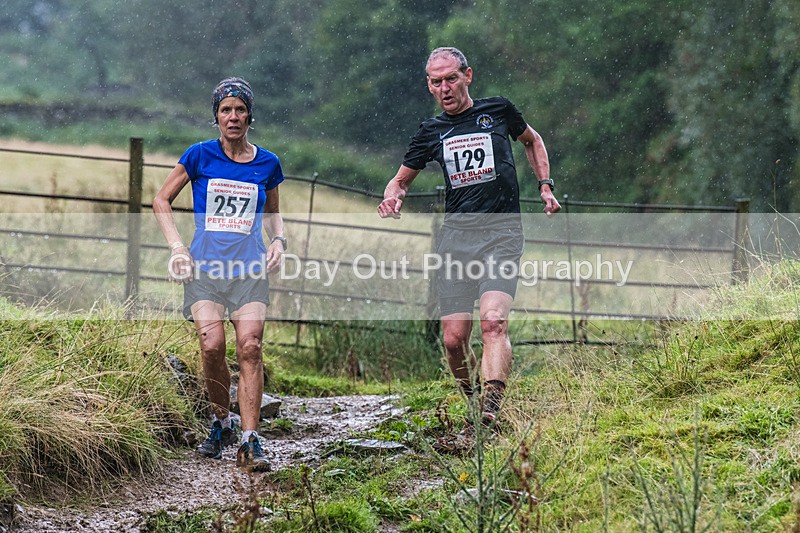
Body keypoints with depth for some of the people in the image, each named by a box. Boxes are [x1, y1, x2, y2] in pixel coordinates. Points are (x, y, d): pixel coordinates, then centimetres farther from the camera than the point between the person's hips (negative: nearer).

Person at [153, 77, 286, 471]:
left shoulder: (267, 163, 9)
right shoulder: (200, 155, 3)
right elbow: (162, 201, 11)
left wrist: (278, 239, 6)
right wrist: (177, 247, 0)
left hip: (249, 266, 1)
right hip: (206, 263, -1)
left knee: (249, 347, -15)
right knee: (212, 345, -16)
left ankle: (250, 442, -13)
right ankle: (221, 423, 8)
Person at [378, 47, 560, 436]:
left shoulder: (497, 111, 9)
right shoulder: (432, 132, 13)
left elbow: (532, 140, 28)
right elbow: (402, 178, 25)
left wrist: (545, 186, 15)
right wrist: (393, 198, 1)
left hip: (501, 229, -3)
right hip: (456, 232, 3)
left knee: (493, 321, -23)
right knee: (454, 338, -5)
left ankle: (491, 408, -36)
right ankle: (474, 400, 17)